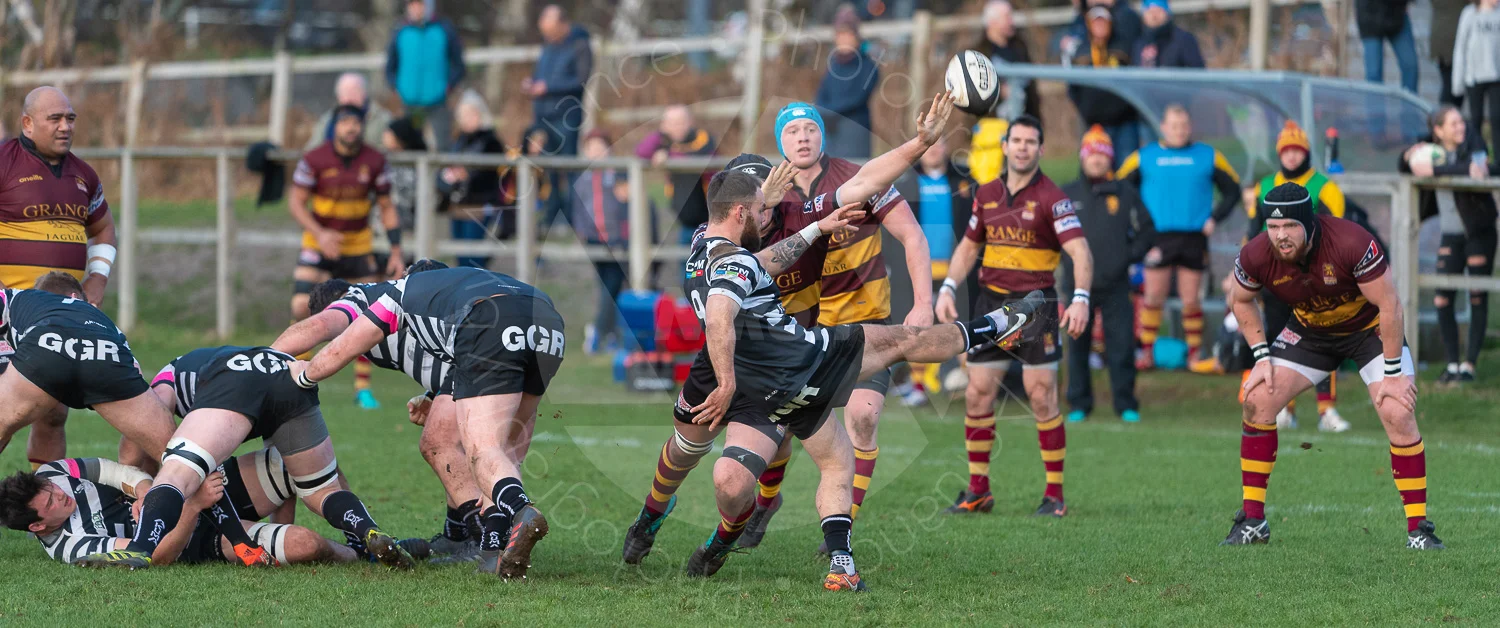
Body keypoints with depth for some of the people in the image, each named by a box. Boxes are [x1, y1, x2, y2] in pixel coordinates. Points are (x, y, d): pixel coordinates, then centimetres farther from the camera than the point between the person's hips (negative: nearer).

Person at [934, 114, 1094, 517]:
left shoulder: (1051, 198, -10)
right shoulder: (987, 195, 9)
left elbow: (1080, 252, -19)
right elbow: (969, 246, 21)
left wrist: (1081, 299, -33)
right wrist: (947, 290, 8)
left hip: (1036, 303, -5)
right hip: (992, 301, 5)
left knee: (1042, 400, -6)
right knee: (977, 395, 3)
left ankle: (1055, 495, 2)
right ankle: (978, 491, 13)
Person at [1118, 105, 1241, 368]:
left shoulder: (1208, 156, 7)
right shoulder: (1144, 158, 5)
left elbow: (1232, 191, 14)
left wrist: (1215, 218, 2)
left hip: (1194, 237, 0)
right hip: (1158, 237, 0)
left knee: (1191, 300, 3)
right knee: (1153, 297, -2)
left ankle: (1195, 354, 11)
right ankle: (1146, 353, 6)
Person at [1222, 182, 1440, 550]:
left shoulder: (1352, 244, -36)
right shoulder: (1257, 257, -23)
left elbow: (1389, 304, -26)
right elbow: (1241, 301, 0)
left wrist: (1392, 373, -23)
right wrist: (1261, 356, -8)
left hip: (1370, 327, -3)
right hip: (1310, 332, 3)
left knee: (1398, 413, -19)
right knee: (1258, 401, -10)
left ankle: (1418, 529, -9)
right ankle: (1252, 521, 1)